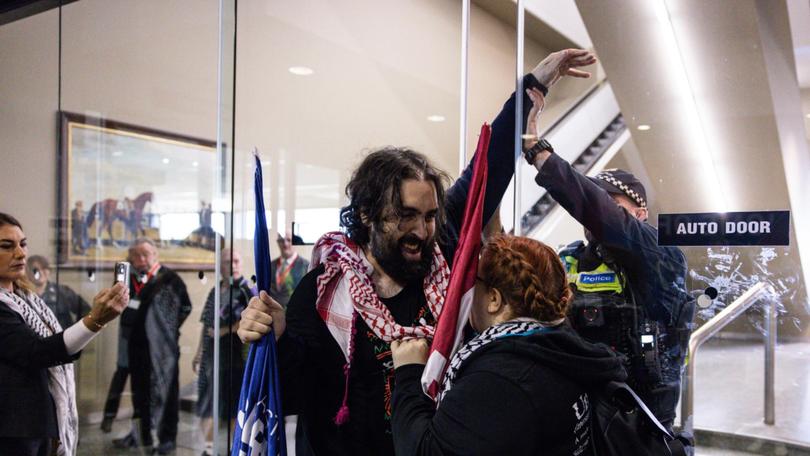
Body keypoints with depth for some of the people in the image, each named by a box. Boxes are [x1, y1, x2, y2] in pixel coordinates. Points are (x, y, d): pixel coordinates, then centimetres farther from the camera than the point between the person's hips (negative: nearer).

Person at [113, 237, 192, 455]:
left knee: (166, 390, 4)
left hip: (162, 346, -5)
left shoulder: (170, 278, -7)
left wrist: (167, 328, 1)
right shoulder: (130, 279, 9)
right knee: (139, 390, 14)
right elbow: (124, 310, 13)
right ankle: (141, 433, 28)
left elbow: (185, 307, -2)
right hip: (138, 345, 5)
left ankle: (168, 437, 13)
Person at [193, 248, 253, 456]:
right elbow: (206, 325, 18)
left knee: (233, 403, 1)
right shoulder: (215, 291, 13)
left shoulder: (246, 290, -7)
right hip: (209, 355, 7)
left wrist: (225, 331, -17)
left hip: (233, 355, -6)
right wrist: (199, 352, 18)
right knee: (206, 402, 12)